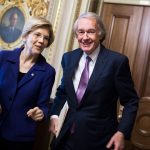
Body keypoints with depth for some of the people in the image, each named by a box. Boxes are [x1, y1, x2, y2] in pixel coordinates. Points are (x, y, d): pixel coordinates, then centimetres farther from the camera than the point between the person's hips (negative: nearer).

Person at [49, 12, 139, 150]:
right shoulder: (68, 57, 1)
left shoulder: (117, 61, -14)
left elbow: (131, 101, -7)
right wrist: (54, 115, 0)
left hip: (98, 139, -4)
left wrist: (122, 132, -16)